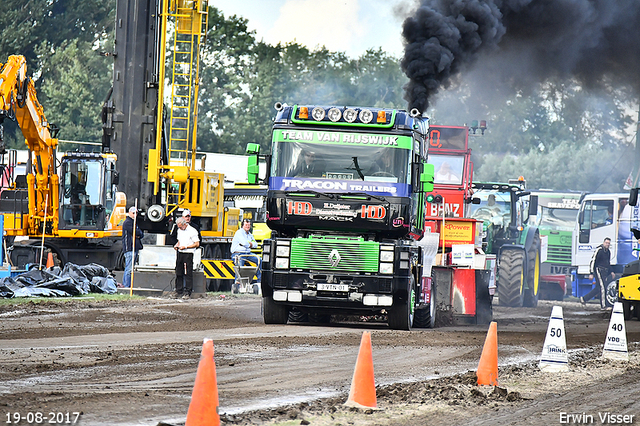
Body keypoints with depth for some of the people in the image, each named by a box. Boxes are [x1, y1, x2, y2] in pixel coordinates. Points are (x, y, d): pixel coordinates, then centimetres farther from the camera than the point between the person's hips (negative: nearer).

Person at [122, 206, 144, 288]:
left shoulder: (134, 222, 23)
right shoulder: (127, 222, -7)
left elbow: (141, 234, 17)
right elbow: (136, 232, -17)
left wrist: (139, 235, -5)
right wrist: (139, 233, 4)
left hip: (135, 249, 10)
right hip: (129, 248, -10)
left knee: (129, 268, 12)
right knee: (129, 269, -12)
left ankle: (124, 284, 15)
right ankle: (127, 286, -13)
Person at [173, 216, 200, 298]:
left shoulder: (192, 231, -9)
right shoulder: (179, 230, 14)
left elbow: (197, 244, -11)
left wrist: (185, 247, -16)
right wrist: (177, 245, 5)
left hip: (188, 254, -7)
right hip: (179, 253, 7)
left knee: (188, 274, -6)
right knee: (179, 273, 7)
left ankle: (188, 293, -4)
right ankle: (179, 291, 14)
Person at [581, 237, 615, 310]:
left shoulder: (608, 252, 16)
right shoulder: (599, 250, -10)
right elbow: (593, 261, -11)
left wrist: (611, 272, 19)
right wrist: (591, 273, -16)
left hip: (605, 272, 9)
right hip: (598, 270, -9)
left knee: (598, 288, 10)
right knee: (603, 287, -14)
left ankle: (584, 299, 21)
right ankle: (603, 306, -12)